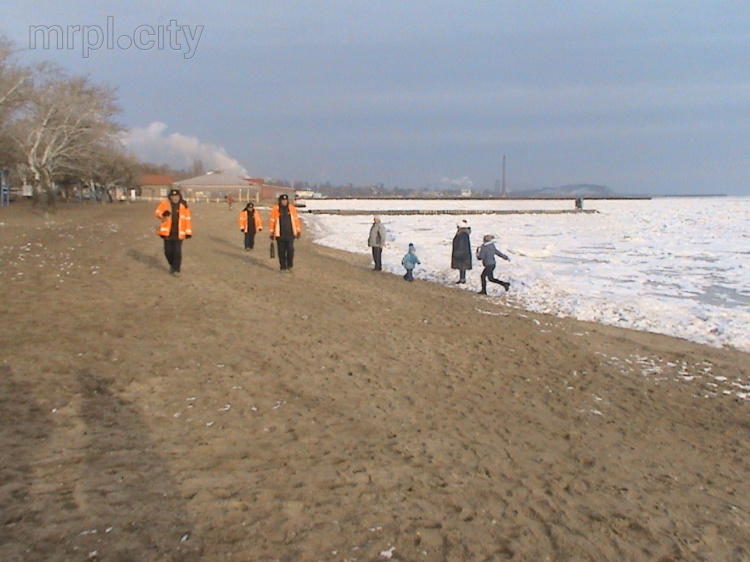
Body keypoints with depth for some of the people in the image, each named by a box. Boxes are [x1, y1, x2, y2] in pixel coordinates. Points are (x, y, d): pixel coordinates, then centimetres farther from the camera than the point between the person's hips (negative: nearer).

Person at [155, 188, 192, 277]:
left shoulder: (183, 206, 0)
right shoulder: (165, 203, 2)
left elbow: (187, 219, 2)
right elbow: (157, 212, 3)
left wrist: (188, 232, -2)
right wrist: (163, 214, -21)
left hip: (178, 234, -1)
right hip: (167, 232, 1)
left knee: (177, 252, -4)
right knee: (168, 251, 8)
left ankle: (176, 270, 4)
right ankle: (172, 265, 34)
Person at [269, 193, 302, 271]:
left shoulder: (292, 208, 5)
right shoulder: (275, 209, -1)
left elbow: (296, 219, 10)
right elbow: (272, 221, 2)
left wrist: (298, 231, 9)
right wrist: (272, 232, 2)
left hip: (290, 234, 1)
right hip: (280, 234, 0)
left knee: (290, 249, -9)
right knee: (281, 251, 4)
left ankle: (289, 265, 9)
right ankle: (283, 267, 15)